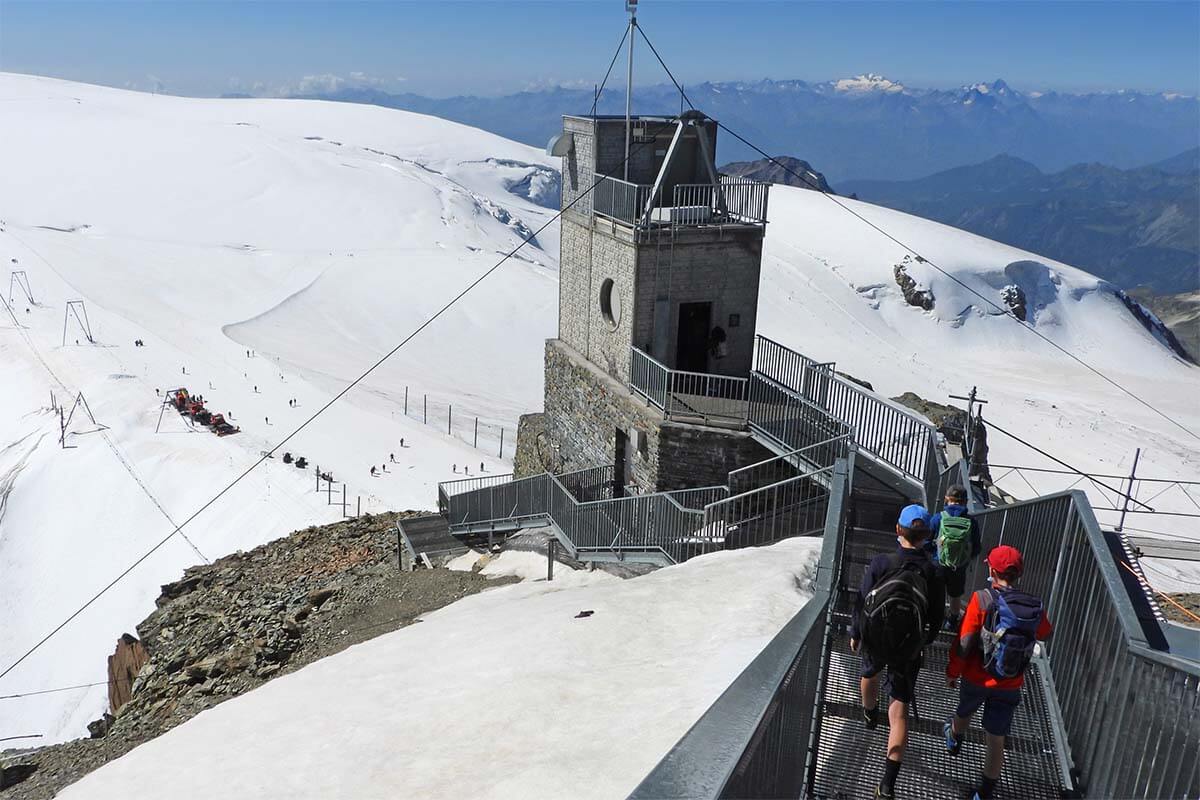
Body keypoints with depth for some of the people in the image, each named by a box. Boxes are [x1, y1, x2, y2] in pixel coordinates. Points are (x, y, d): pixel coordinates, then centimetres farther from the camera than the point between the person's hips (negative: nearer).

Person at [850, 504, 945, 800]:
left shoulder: (881, 562, -18)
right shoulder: (933, 572, -12)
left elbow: (861, 601, -11)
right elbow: (936, 618, -1)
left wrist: (855, 634, 6)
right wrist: (925, 640, 18)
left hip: (874, 639, 0)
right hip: (909, 648, 0)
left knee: (869, 674, 34)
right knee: (899, 710, 4)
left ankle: (870, 714, 64)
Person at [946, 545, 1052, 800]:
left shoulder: (982, 599, -20)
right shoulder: (1035, 607, -9)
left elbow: (964, 642, -17)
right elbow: (1046, 633, 15)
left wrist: (952, 672, -3)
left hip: (976, 679, -1)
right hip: (1009, 686, 1)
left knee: (964, 712, 30)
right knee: (996, 741, 11)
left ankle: (954, 739, 59)